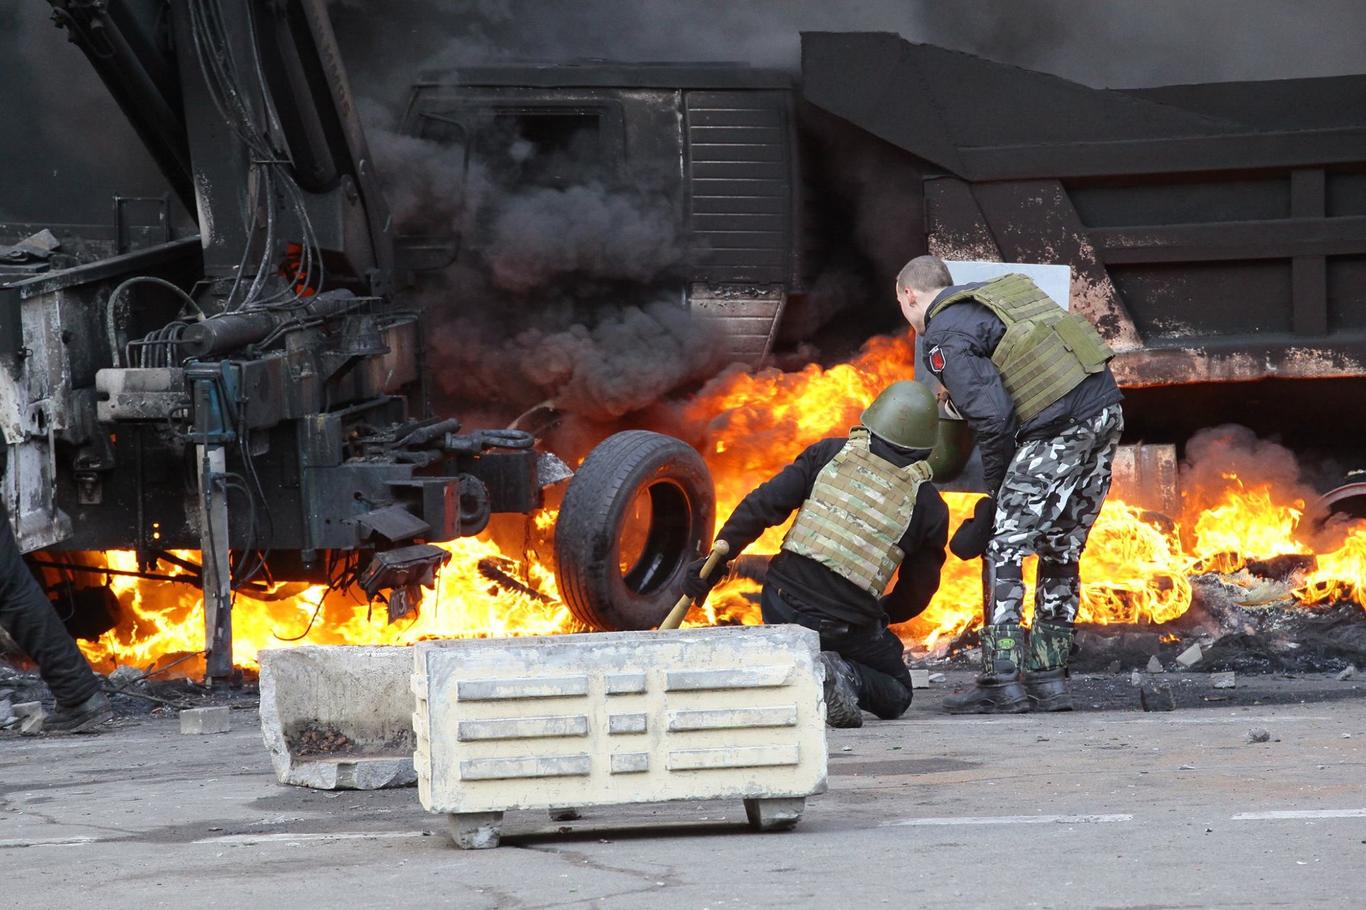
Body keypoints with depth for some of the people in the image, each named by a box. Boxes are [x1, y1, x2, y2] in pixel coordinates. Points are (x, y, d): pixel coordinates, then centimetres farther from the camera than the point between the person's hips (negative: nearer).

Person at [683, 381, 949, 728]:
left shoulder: (829, 453, 4)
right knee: (896, 695, 18)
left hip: (781, 604, 3)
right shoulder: (930, 506, 3)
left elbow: (762, 504, -2)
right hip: (847, 627, -3)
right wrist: (880, 617, 31)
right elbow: (918, 592, 11)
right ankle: (841, 675, -15)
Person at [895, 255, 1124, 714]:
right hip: (1107, 409, 8)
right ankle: (1047, 678, 17)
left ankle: (1001, 681, -5)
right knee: (1060, 553, 15)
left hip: (1058, 429, -8)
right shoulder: (1003, 292, 26)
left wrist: (997, 491, -1)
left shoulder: (945, 335, -2)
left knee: (1002, 547, -1)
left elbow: (991, 414, -11)